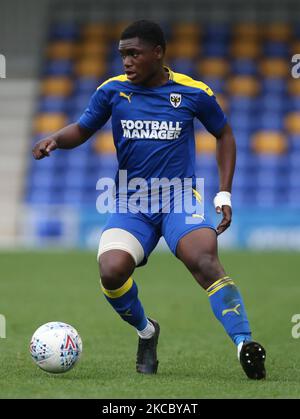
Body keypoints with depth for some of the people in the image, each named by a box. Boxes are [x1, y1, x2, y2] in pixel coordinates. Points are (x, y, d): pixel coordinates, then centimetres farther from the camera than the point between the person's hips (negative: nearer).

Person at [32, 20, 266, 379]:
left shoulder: (193, 93, -1)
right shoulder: (112, 91, 2)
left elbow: (224, 135, 14)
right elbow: (82, 129, 16)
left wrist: (224, 194, 7)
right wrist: (56, 139, -8)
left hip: (180, 199, -2)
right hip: (131, 203, 2)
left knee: (204, 261, -31)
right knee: (111, 271, -24)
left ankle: (244, 344, -37)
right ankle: (146, 332, 6)